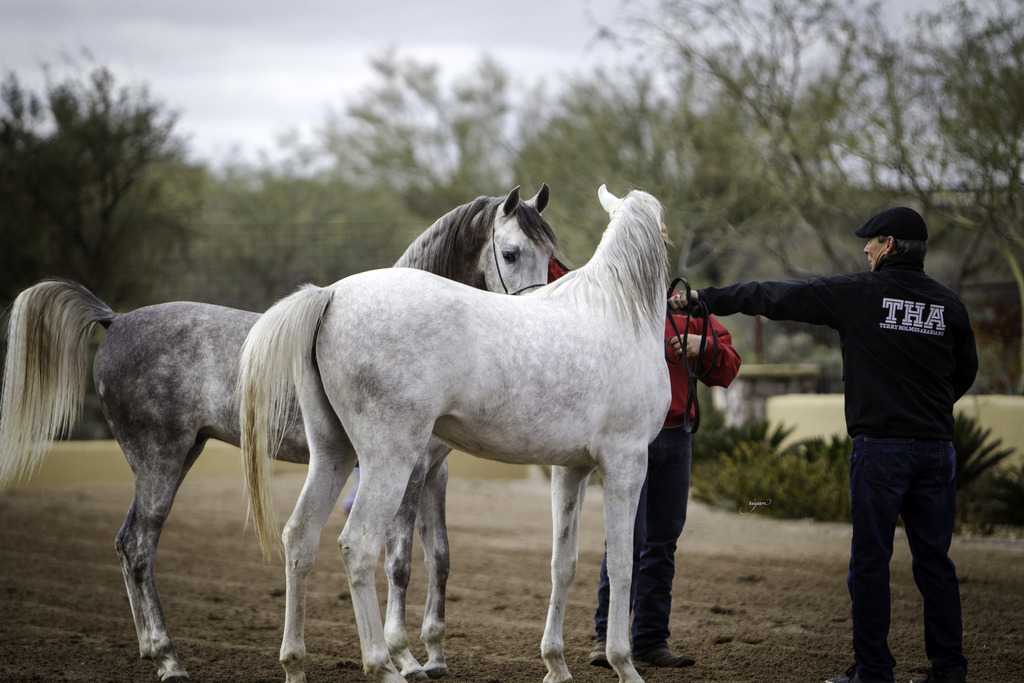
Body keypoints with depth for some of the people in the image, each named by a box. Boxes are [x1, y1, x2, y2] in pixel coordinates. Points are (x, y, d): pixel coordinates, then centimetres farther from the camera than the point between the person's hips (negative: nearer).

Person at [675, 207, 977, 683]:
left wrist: (705, 299, 12)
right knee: (934, 559, 9)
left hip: (879, 447, -4)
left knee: (870, 561, 1)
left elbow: (773, 298, 2)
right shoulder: (949, 304, 7)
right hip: (937, 446, 4)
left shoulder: (856, 294, -3)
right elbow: (966, 371, 19)